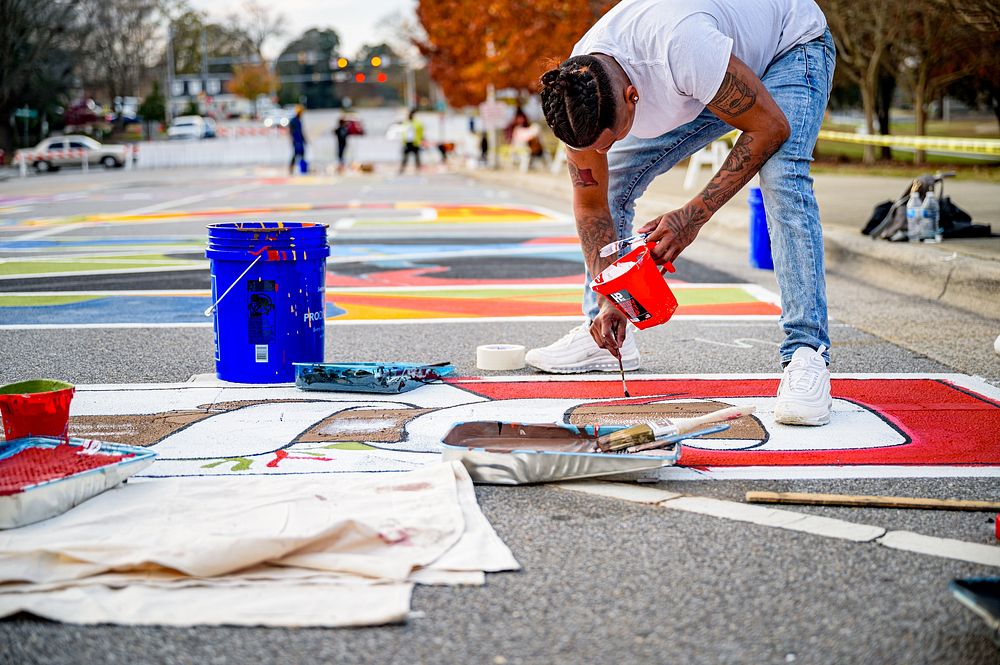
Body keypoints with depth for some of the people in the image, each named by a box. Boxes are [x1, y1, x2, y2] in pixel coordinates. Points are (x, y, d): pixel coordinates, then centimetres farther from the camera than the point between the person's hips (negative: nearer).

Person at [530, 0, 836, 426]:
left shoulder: (681, 47, -45)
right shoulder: (576, 96, -24)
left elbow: (770, 127, -32)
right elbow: (590, 205, -10)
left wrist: (695, 215, -32)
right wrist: (609, 299, -20)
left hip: (792, 43, -6)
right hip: (703, 87, 6)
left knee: (781, 177, -32)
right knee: (614, 179, -2)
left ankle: (806, 354, -29)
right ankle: (606, 337, 11)